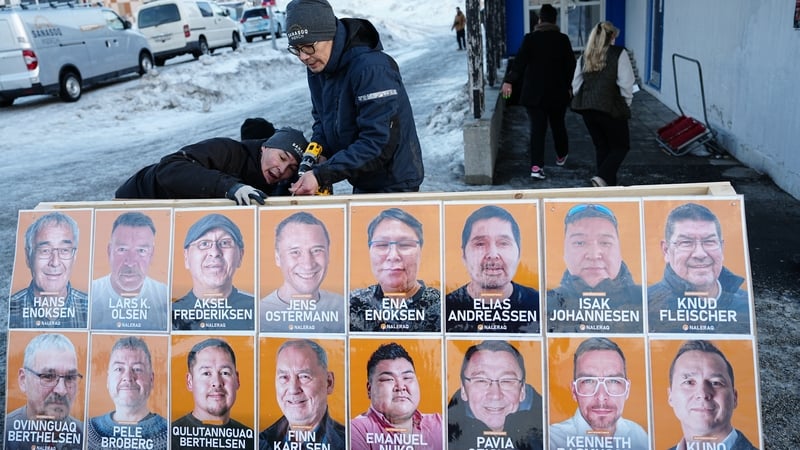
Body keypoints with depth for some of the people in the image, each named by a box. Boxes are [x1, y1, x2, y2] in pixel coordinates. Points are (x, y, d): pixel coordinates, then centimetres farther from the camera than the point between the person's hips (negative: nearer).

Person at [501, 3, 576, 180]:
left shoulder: (530, 38, -7)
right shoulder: (563, 39, -2)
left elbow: (519, 62, -10)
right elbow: (571, 65, 2)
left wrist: (509, 81, -3)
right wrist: (569, 86, 14)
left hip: (534, 93, -1)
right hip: (557, 92, 1)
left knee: (537, 129, -2)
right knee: (558, 124, 20)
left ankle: (536, 166, -13)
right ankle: (561, 155, 39)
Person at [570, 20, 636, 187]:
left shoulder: (585, 56, 11)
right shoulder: (619, 53, -5)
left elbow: (576, 85, 10)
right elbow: (626, 84, -10)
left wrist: (587, 100, 17)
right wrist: (627, 104, 4)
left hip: (587, 108, 5)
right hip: (611, 109, -5)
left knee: (601, 147, 16)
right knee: (621, 146, 8)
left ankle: (608, 185, 19)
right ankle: (602, 177, -12)